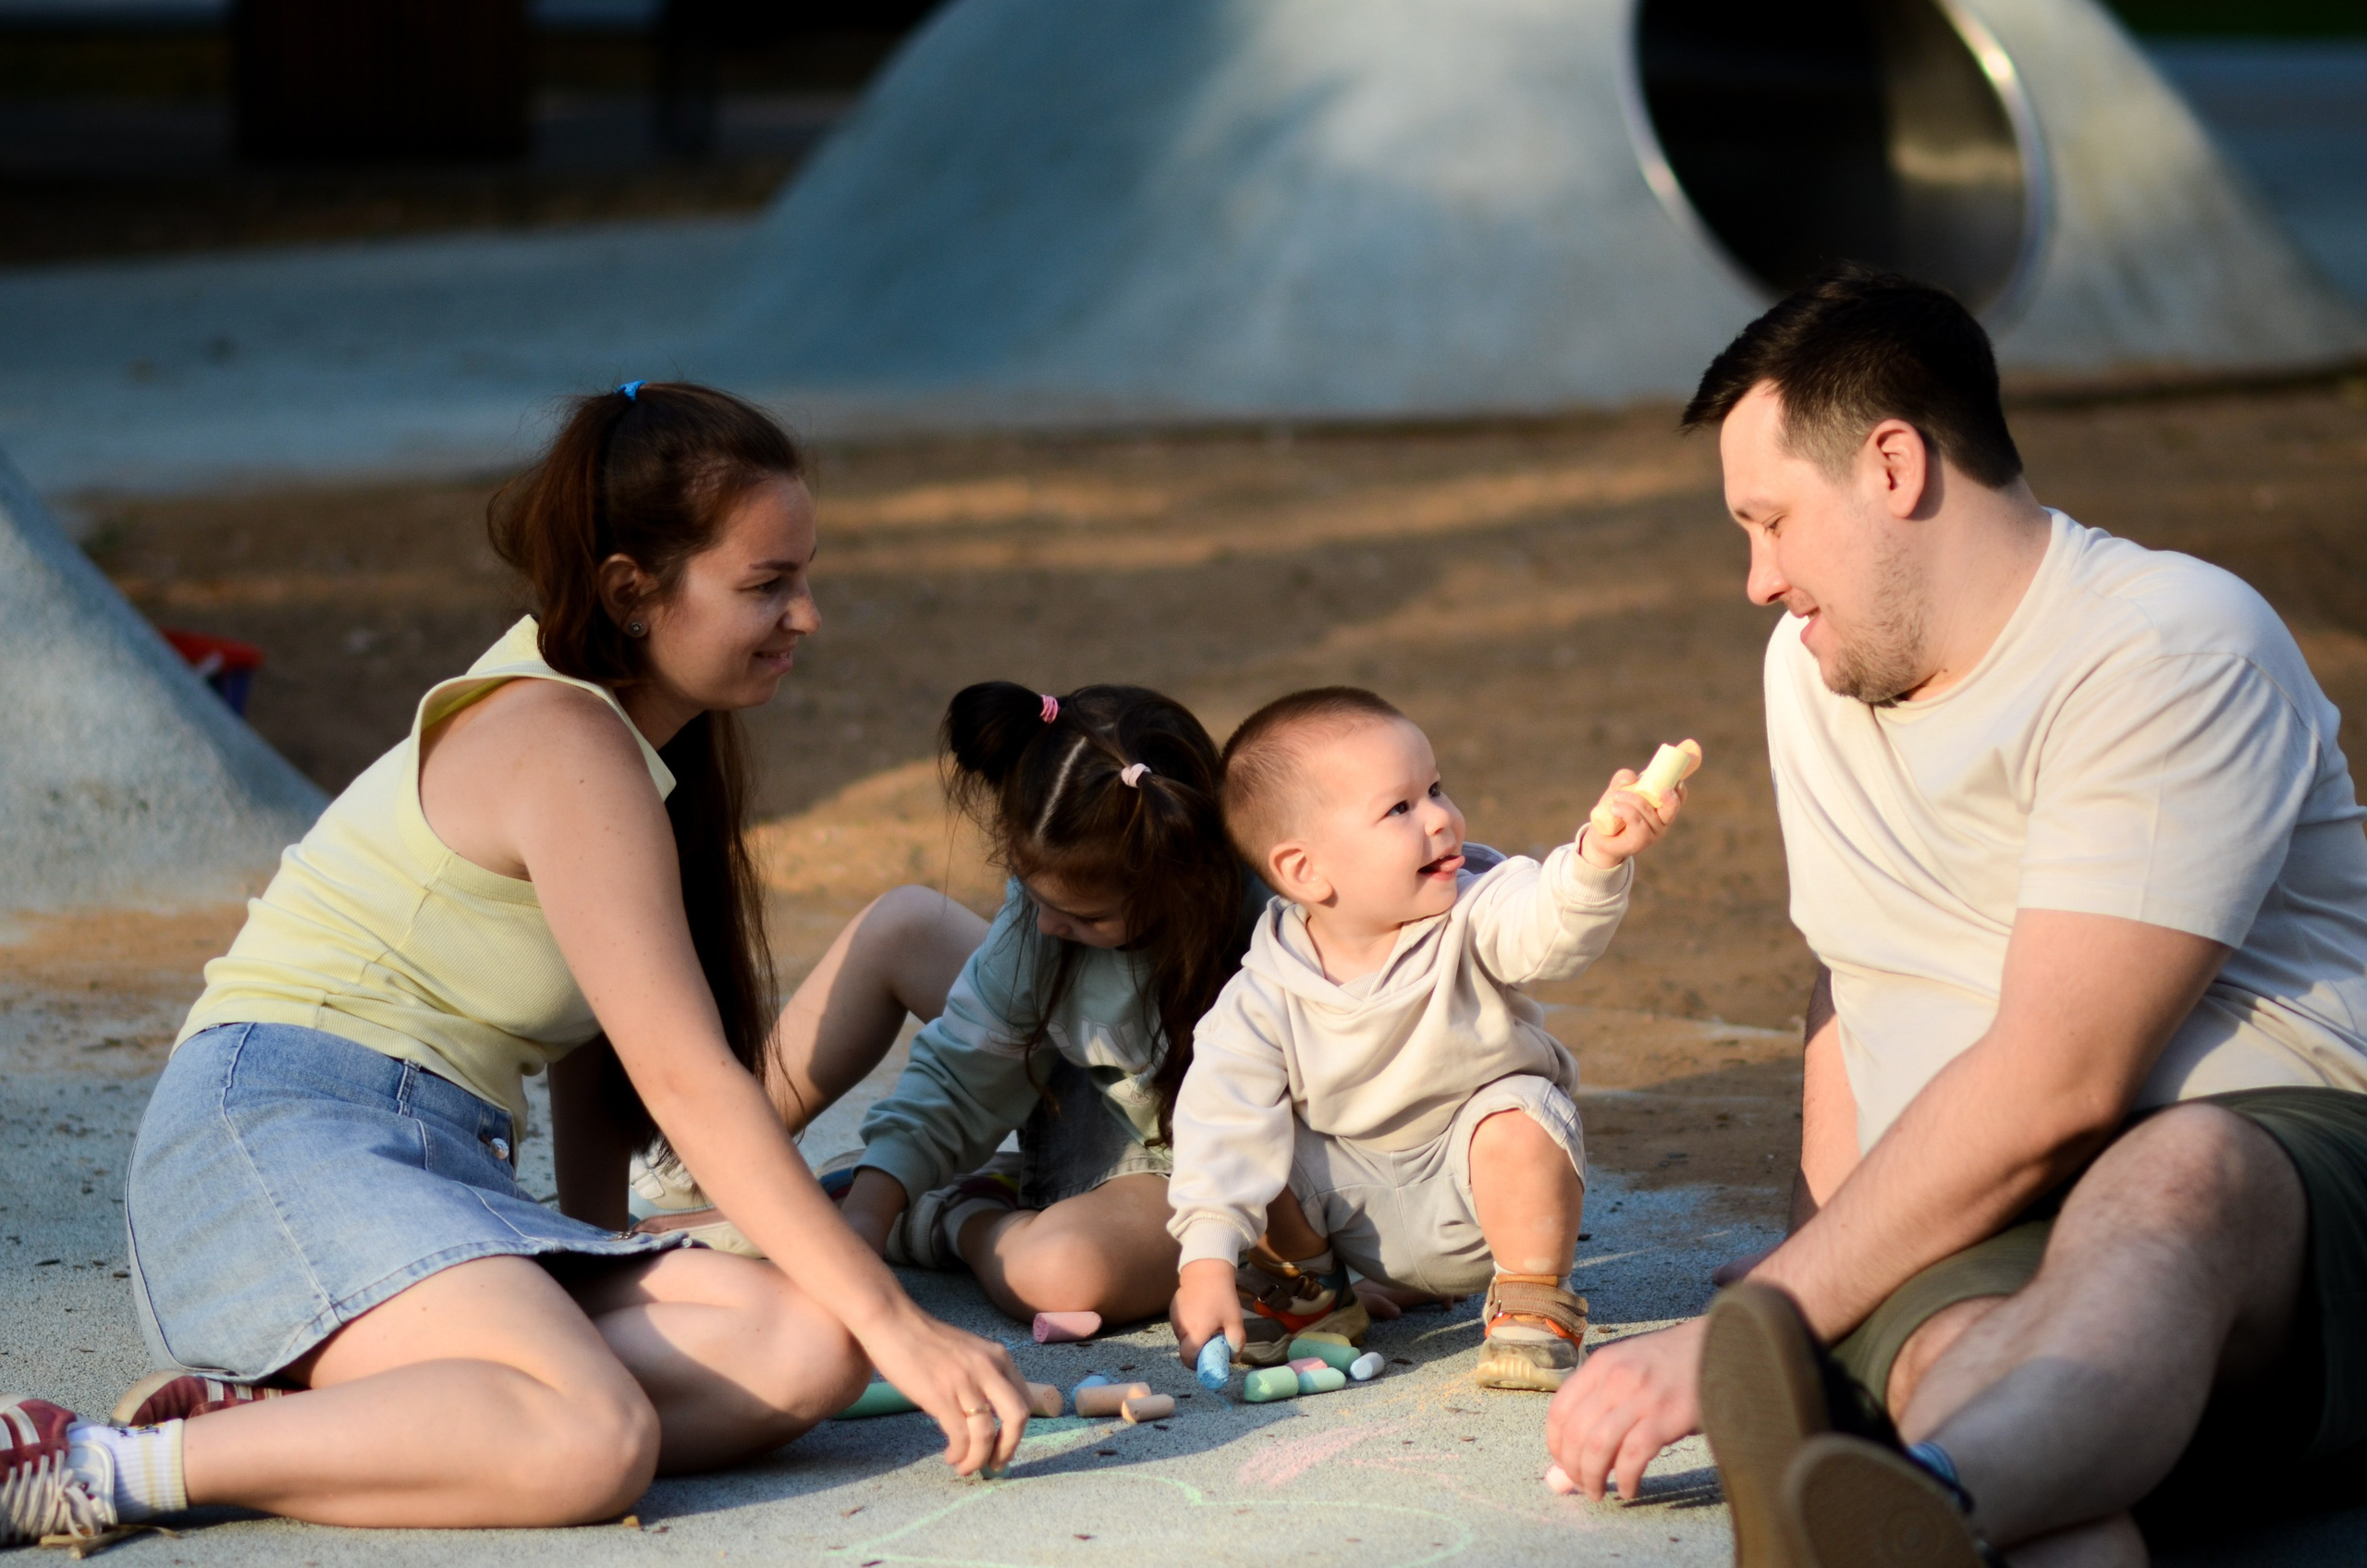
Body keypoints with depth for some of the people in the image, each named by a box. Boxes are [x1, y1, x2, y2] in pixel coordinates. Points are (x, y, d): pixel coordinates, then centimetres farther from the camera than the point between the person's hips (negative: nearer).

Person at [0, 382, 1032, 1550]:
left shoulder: (635, 738, 19)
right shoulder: (565, 746, -12)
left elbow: (600, 1043, 18)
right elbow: (688, 1082, -17)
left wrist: (598, 1274, 7)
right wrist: (894, 1322, -16)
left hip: (442, 1187, 10)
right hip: (283, 1144, -10)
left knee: (804, 1350, -14)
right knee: (595, 1443, -35)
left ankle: (274, 1415, -17)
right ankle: (95, 1472, -25)